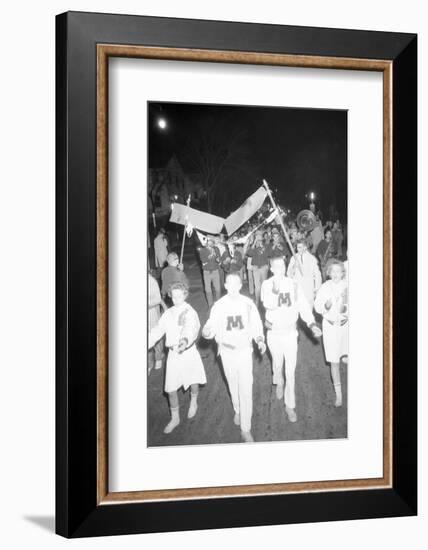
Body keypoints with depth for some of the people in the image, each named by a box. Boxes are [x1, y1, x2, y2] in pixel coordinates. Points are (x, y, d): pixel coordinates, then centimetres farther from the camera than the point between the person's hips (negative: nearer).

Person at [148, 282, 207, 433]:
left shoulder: (190, 313, -14)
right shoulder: (168, 314, 2)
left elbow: (191, 329, -33)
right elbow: (157, 331, 3)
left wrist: (185, 341, -54)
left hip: (188, 352, -3)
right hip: (173, 353, 3)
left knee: (193, 381, 18)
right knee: (171, 388, 5)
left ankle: (193, 403, 50)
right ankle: (174, 418, 24)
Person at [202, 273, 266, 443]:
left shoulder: (248, 303, -7)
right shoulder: (219, 306, -9)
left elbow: (256, 324, 3)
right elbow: (212, 326, -11)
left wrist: (260, 340, -12)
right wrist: (207, 332, -33)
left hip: (245, 350, -1)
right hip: (227, 351, 1)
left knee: (246, 389, -6)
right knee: (233, 386, 19)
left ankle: (246, 429, 0)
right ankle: (238, 411, 47)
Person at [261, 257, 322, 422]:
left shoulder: (294, 284, -10)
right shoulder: (266, 285, -13)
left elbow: (303, 305, -7)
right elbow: (268, 305, -28)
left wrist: (312, 324, -17)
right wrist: (275, 290, -43)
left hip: (290, 333, 0)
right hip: (274, 333, 0)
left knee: (291, 371, 1)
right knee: (277, 364, 22)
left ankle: (290, 406, 13)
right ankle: (278, 383, 55)